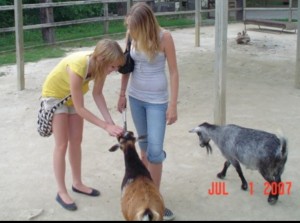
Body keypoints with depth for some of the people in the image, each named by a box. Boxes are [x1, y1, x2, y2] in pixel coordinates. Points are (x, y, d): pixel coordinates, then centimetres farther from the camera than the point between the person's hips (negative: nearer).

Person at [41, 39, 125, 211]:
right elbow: (80, 108, -34)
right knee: (62, 144, -3)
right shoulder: (78, 68, -42)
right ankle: (62, 192, 9)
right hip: (55, 95, -6)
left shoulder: (101, 65, -24)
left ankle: (77, 183, 27)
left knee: (76, 141, 12)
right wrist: (106, 126, -34)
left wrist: (110, 122, -20)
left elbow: (97, 94, -11)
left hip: (73, 95, 6)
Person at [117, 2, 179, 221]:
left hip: (157, 100, -4)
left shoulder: (164, 37, -17)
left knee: (155, 150, -5)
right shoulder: (132, 36, -5)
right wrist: (122, 94, 12)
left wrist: (173, 105, -13)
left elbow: (174, 72, -12)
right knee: (144, 145, 13)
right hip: (135, 97, 4)